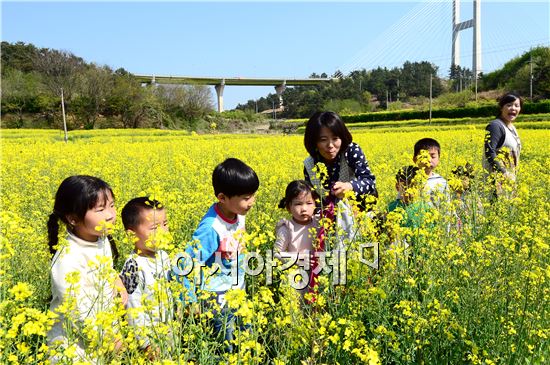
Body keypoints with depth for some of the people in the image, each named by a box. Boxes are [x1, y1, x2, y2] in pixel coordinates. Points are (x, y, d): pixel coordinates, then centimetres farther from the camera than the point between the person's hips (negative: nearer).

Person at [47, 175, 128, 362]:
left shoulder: (103, 241, -4)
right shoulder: (68, 259, -28)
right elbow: (78, 310, -26)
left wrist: (117, 281, -3)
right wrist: (108, 339, -18)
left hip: (107, 331, 7)